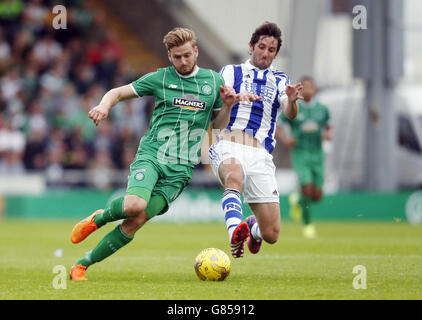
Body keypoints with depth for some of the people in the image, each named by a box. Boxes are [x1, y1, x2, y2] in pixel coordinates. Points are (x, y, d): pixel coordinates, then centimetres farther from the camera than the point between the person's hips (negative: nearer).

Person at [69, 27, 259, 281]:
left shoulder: (213, 81, 12)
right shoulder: (160, 79, 6)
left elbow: (218, 124, 21)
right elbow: (118, 93, 11)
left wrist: (228, 106, 0)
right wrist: (104, 106, -11)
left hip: (181, 168, 2)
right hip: (151, 155, -2)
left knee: (135, 223, -10)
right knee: (135, 205, -31)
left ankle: (82, 265, 2)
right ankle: (98, 219, 3)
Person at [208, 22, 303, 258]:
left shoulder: (279, 80, 18)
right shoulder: (231, 72, 14)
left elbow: (290, 114, 0)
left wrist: (292, 101, -25)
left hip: (260, 154, 2)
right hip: (228, 145, -2)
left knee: (271, 235, -3)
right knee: (234, 176, -40)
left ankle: (254, 226, 33)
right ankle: (235, 231, -59)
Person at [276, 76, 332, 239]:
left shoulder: (322, 109, 6)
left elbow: (328, 127, 20)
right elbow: (278, 129, 5)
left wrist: (328, 135, -3)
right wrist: (286, 140, -15)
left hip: (317, 155, 3)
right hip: (300, 154, -3)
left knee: (317, 195, -1)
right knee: (307, 188, -19)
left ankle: (297, 201, 34)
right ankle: (307, 224, 1)